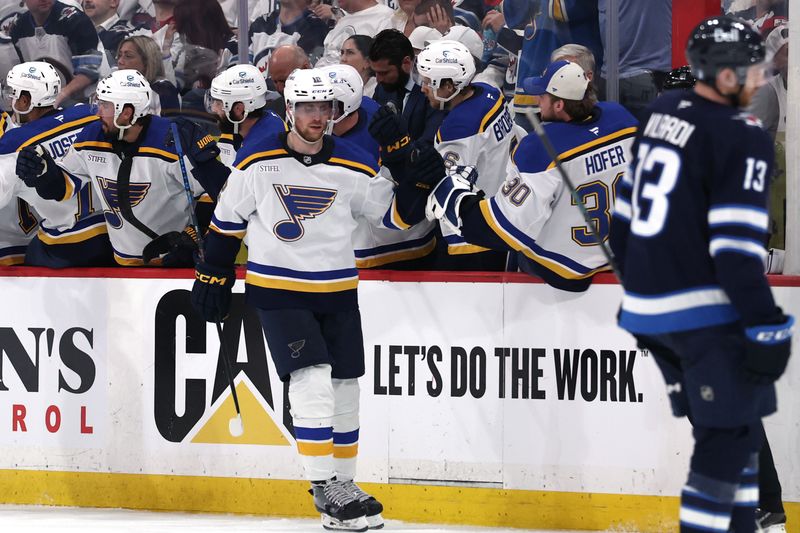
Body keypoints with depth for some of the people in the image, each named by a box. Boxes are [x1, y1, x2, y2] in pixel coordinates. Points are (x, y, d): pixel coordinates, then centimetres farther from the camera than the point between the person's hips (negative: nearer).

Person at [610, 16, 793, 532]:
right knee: (730, 437, -3)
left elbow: (625, 215, 15)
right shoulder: (742, 139, -17)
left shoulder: (663, 112, 8)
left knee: (731, 428, 17)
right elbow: (735, 249, -22)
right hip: (707, 313, -9)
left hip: (649, 309, 9)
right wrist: (767, 329, -18)